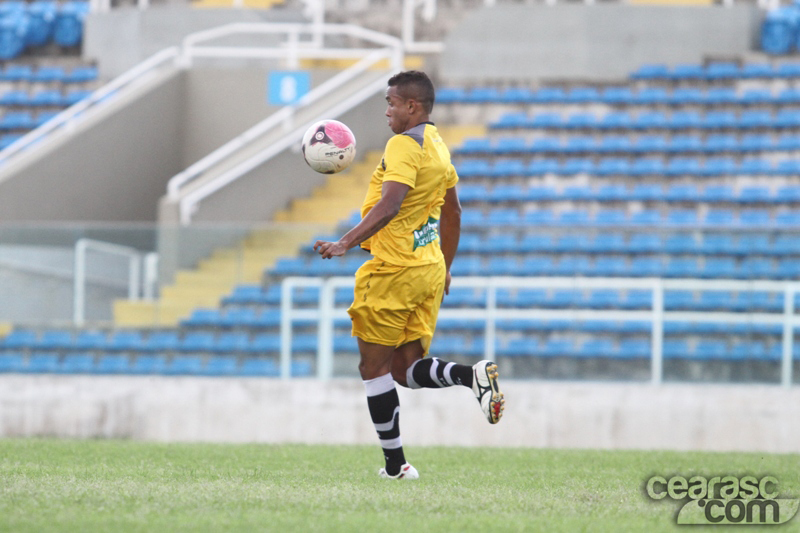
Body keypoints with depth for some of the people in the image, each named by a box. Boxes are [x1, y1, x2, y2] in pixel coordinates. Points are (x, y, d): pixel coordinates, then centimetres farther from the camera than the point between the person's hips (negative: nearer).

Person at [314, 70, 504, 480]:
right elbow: (452, 211, 24)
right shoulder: (437, 144, 14)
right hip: (429, 271, 9)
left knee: (374, 368, 2)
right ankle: (473, 375, -16)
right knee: (407, 369, 9)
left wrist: (346, 244, -35)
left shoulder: (404, 145, -15)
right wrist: (444, 270, 31)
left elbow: (389, 205, -28)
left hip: (393, 270, -9)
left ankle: (395, 463, 2)